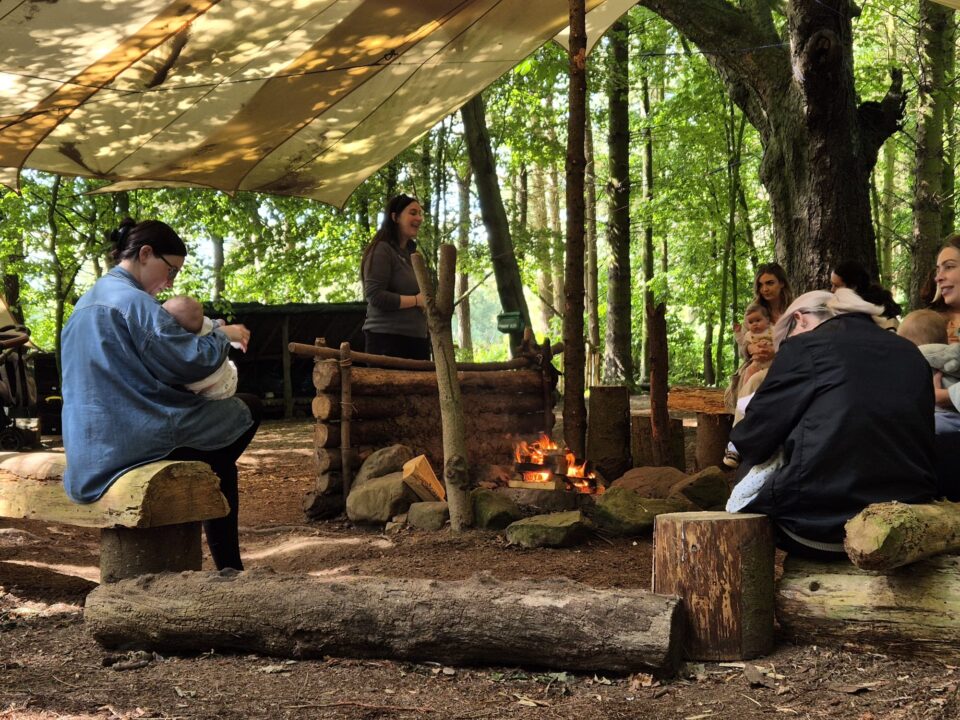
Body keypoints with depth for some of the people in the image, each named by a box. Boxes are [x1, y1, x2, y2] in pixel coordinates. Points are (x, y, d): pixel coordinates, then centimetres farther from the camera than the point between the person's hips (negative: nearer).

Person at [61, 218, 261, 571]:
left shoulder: (88, 302, 18)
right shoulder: (133, 300, -15)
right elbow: (189, 361, -20)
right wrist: (223, 335, -1)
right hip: (137, 437, -10)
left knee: (221, 465, 25)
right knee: (247, 409, 8)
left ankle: (228, 569, 25)